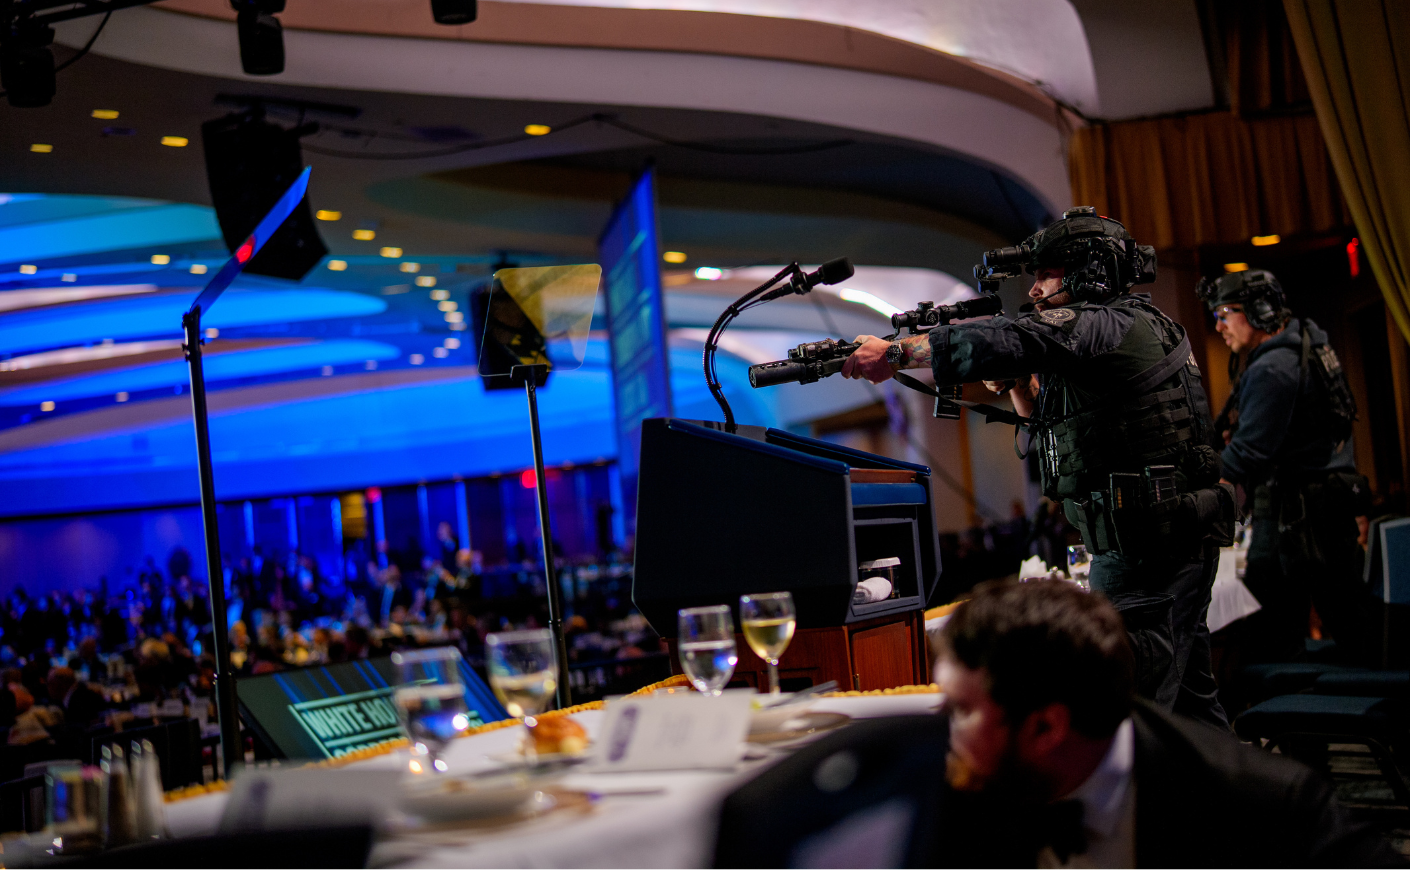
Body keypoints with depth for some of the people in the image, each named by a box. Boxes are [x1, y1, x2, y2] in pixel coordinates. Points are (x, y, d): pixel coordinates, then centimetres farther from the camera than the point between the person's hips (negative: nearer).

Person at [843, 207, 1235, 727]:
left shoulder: (1107, 326, -12)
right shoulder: (1129, 330, 19)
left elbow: (999, 341, -25)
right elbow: (1059, 427, 25)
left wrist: (894, 354, -17)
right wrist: (1017, 384, 7)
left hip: (1146, 546, -10)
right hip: (1174, 540, 10)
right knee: (1184, 689, 17)